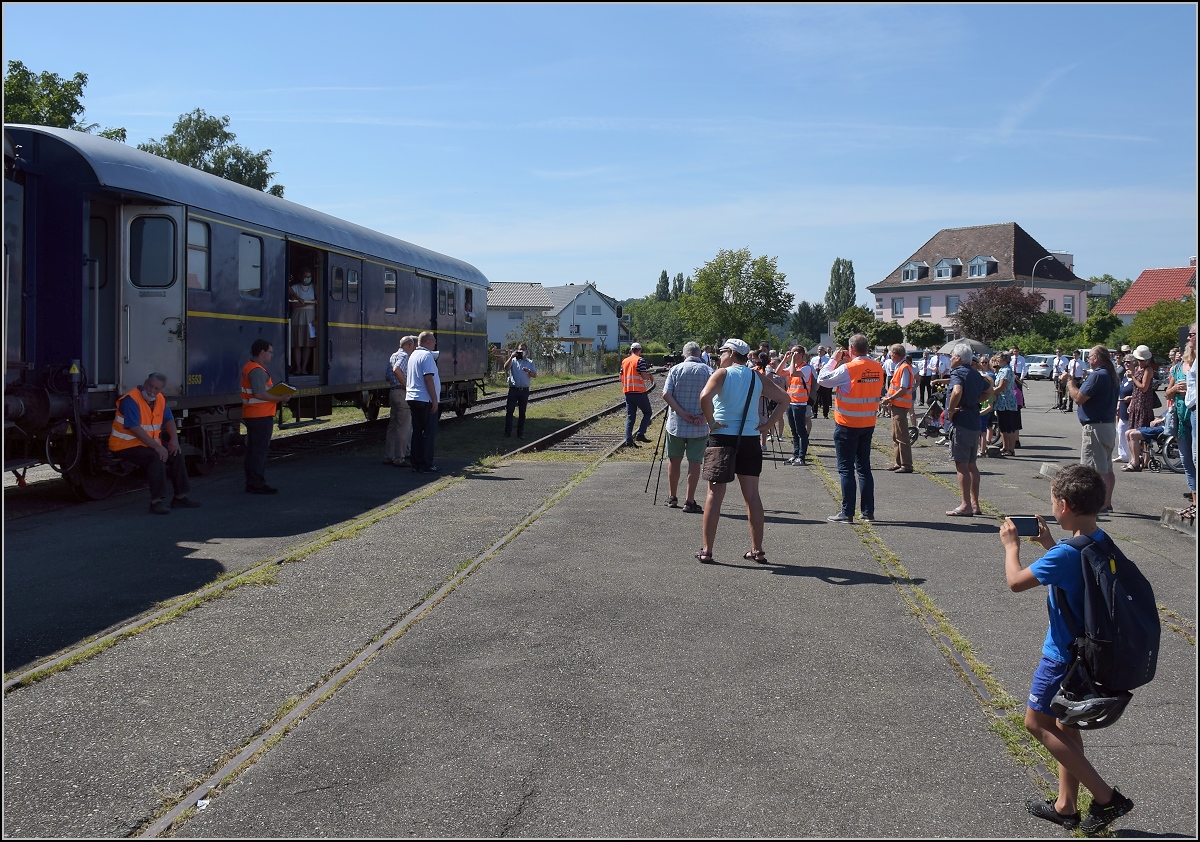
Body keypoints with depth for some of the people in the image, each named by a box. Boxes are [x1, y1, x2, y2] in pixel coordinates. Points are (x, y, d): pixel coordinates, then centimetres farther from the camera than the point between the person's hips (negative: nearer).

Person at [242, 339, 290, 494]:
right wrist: (279, 398, -19)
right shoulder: (258, 371, -18)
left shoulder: (248, 368, 15)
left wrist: (276, 395, 15)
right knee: (260, 450, -5)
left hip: (251, 415, 10)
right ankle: (258, 484, -2)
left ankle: (251, 483, 20)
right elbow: (260, 394, -27)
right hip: (261, 416, -10)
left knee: (252, 450, 14)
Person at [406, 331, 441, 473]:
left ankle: (416, 463, 12)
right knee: (430, 432, -3)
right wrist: (435, 400, -18)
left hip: (412, 398, 9)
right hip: (425, 400, -9)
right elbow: (428, 379, -19)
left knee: (417, 431, 11)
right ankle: (426, 465, -3)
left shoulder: (413, 355, 16)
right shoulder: (427, 355, -12)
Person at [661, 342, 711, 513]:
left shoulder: (676, 370, 0)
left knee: (674, 460, 14)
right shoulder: (709, 371, -1)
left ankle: (673, 498, 23)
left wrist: (682, 413, -11)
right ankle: (689, 502, 1)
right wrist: (704, 415, -12)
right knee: (695, 462, 3)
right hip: (699, 427, -1)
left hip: (676, 424, 1)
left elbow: (666, 394, -10)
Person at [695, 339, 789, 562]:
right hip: (750, 440, 4)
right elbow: (784, 398, 4)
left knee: (715, 494, 2)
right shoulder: (758, 378, 8)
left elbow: (705, 397, -23)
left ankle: (706, 550, 3)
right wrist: (768, 424, 3)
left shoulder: (722, 374, -5)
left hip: (722, 437, -3)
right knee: (752, 495, 10)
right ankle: (757, 550, 13)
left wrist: (711, 422, -12)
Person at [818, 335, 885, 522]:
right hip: (868, 424, 6)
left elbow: (822, 379, -11)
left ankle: (847, 513, 1)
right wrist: (851, 361, 8)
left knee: (846, 468, 0)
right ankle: (868, 511, 16)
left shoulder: (848, 369, -18)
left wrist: (834, 359, -1)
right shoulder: (878, 368, 0)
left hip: (847, 425, -6)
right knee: (864, 467, 14)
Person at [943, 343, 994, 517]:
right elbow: (989, 391, 29)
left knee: (961, 465, -5)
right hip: (974, 422, 9)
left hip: (960, 424, -9)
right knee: (972, 465, 14)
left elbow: (957, 391, -33)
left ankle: (966, 506, -5)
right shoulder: (975, 374, 14)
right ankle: (974, 504, 19)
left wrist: (950, 410, -19)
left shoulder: (958, 373, -13)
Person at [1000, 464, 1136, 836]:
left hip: (1063, 654, -9)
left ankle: (1106, 797, 4)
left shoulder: (1066, 554, -27)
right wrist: (1048, 543, 13)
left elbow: (1016, 582, -18)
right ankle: (1066, 805, 30)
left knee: (1037, 722, 4)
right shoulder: (1100, 541, 1)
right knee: (1064, 724, 19)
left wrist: (1012, 545, -3)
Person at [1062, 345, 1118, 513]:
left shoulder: (1097, 375, -18)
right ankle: (1107, 504, 21)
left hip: (1095, 427, -10)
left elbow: (1078, 398, -20)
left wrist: (1068, 381, -7)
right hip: (1109, 424, 10)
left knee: (1097, 469, -7)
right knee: (1107, 469, 14)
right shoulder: (1111, 375, 13)